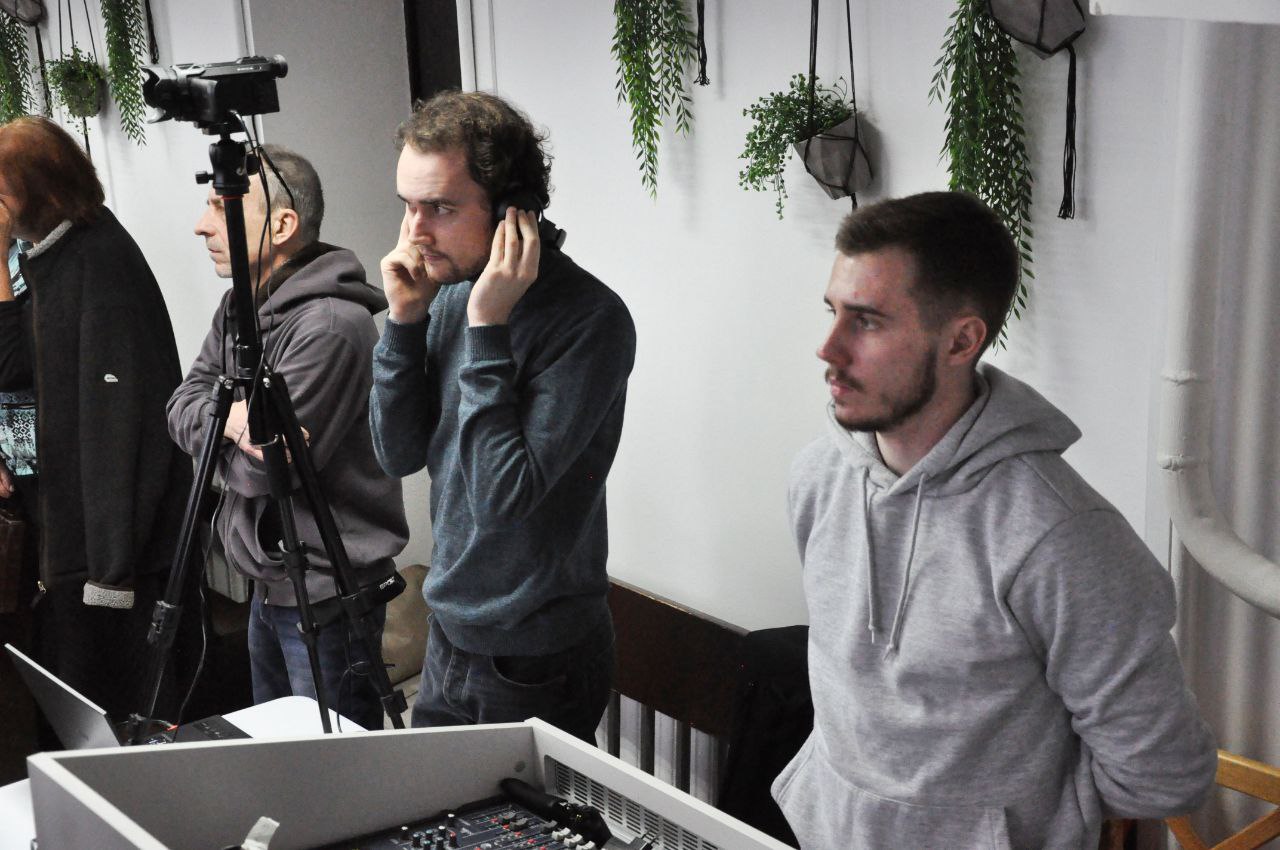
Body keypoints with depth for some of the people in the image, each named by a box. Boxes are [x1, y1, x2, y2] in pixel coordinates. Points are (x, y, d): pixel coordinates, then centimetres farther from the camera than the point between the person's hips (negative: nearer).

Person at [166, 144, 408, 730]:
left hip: (327, 597, -9)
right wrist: (230, 417, -17)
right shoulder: (238, 308, 7)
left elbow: (262, 471, -23)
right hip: (269, 587, 9)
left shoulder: (330, 325, -24)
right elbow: (180, 409, 3)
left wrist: (223, 421, -6)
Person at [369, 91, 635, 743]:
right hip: (449, 635, 7)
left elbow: (504, 496, -27)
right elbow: (399, 455, 1)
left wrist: (487, 328, -27)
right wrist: (404, 319, -10)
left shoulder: (590, 319, -22)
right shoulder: (450, 291, 0)